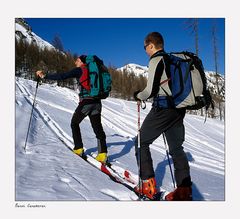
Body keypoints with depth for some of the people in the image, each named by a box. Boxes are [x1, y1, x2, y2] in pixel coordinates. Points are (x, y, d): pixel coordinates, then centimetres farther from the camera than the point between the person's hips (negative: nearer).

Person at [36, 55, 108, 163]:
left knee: (74, 123, 16)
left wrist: (44, 76, -3)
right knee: (98, 127, 7)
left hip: (86, 102, -5)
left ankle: (79, 149, 14)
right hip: (97, 102, 6)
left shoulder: (79, 70, -1)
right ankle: (103, 154, -1)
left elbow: (62, 76, -9)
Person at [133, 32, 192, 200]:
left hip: (162, 109, -8)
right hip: (179, 109, 8)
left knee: (141, 142, 6)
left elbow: (151, 91, -16)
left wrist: (138, 95, 4)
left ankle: (148, 186, 4)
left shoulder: (156, 60, -8)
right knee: (176, 148, 13)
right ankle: (184, 190, 13)